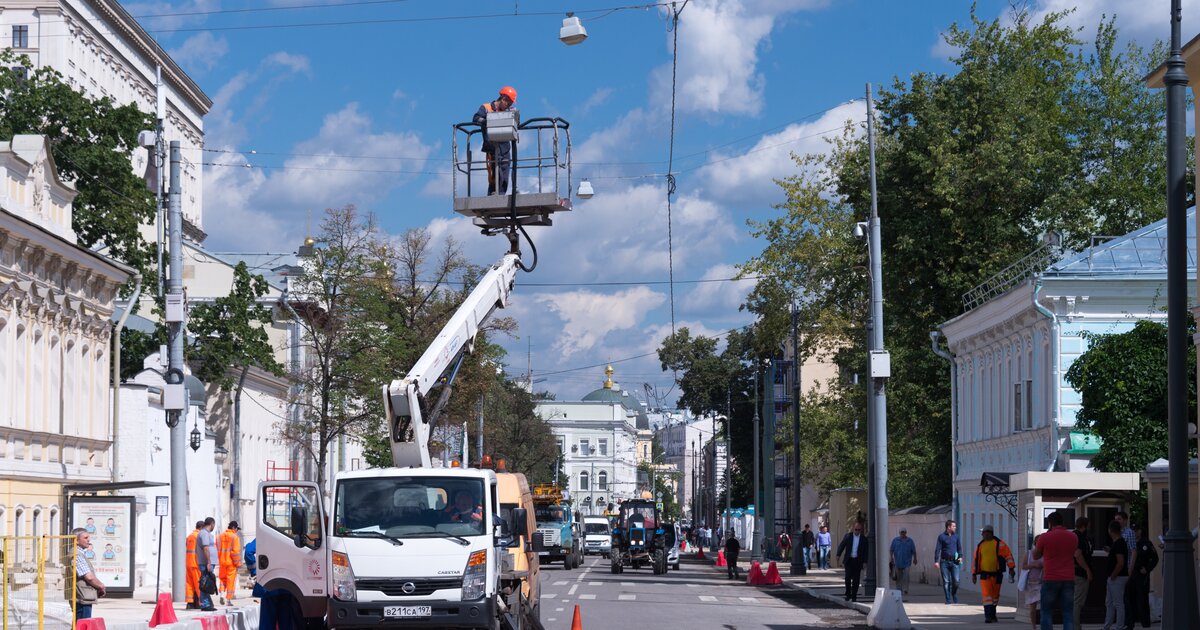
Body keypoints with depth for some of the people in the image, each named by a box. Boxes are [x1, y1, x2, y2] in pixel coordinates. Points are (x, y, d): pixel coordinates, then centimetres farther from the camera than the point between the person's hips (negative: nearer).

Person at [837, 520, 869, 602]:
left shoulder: (863, 539, 3)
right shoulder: (848, 536, 3)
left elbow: (866, 551, 5)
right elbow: (841, 545, 6)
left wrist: (865, 562, -2)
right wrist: (838, 555, -5)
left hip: (858, 561, 0)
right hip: (849, 560, 0)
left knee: (856, 579, 1)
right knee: (848, 577, -9)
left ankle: (854, 596, 8)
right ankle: (848, 594, 6)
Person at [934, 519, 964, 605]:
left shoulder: (956, 536, 11)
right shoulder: (941, 536, 2)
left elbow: (959, 547, 14)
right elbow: (938, 549, 1)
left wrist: (960, 557, -4)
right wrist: (936, 561, -7)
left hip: (954, 562, 2)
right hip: (944, 562, -2)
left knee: (956, 581, -5)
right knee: (946, 581, 0)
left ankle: (955, 599, 16)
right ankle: (948, 600, 7)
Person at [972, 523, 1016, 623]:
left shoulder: (999, 544, -1)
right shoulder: (980, 546, 10)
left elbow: (1008, 555, -4)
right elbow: (976, 560, 16)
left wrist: (1011, 568, -13)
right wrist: (974, 574, 15)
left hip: (997, 574, -1)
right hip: (985, 574, 1)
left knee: (995, 595, 11)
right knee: (986, 595, -12)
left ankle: (992, 615, 25)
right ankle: (988, 616, -17)